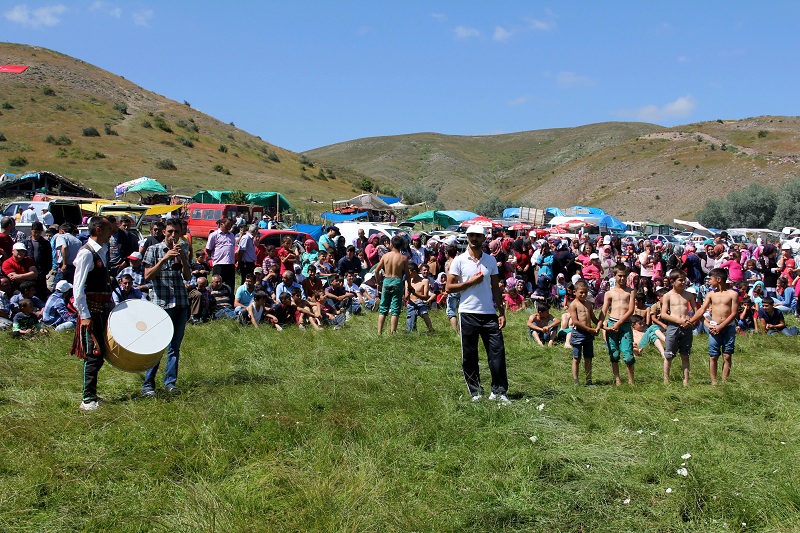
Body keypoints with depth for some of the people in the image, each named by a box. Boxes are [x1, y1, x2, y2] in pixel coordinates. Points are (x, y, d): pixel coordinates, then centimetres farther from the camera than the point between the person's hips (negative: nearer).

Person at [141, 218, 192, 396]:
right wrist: (164, 259, -16)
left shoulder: (182, 252, 14)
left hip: (181, 304, 4)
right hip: (162, 304, -4)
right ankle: (148, 384, 3)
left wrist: (182, 258, -10)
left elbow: (188, 277, 5)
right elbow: (147, 276, -7)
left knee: (175, 346, 8)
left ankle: (170, 381, 16)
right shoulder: (154, 250, 2)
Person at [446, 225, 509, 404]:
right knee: (469, 356, 4)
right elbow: (449, 287, -2)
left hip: (489, 314, 2)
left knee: (497, 352, -2)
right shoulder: (459, 261, 0)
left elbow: (496, 288, 11)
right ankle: (476, 393, 15)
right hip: (468, 314, -2)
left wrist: (502, 313, 4)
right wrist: (471, 282, -13)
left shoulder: (491, 260, 10)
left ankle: (499, 391, 7)